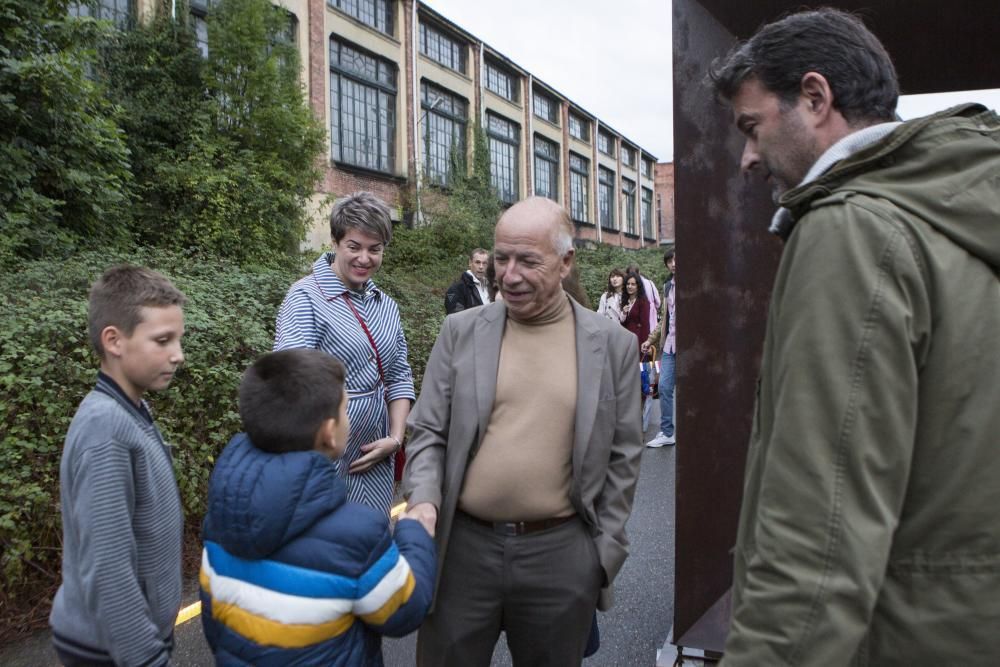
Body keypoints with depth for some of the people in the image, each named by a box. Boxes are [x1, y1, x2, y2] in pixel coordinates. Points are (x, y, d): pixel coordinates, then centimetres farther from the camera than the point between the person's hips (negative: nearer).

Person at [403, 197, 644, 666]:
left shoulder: (613, 344, -2)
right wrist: (423, 500, -14)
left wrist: (605, 553, 2)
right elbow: (429, 432, 2)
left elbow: (621, 458, 3)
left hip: (561, 555, 0)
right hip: (462, 546, 1)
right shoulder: (461, 332, -1)